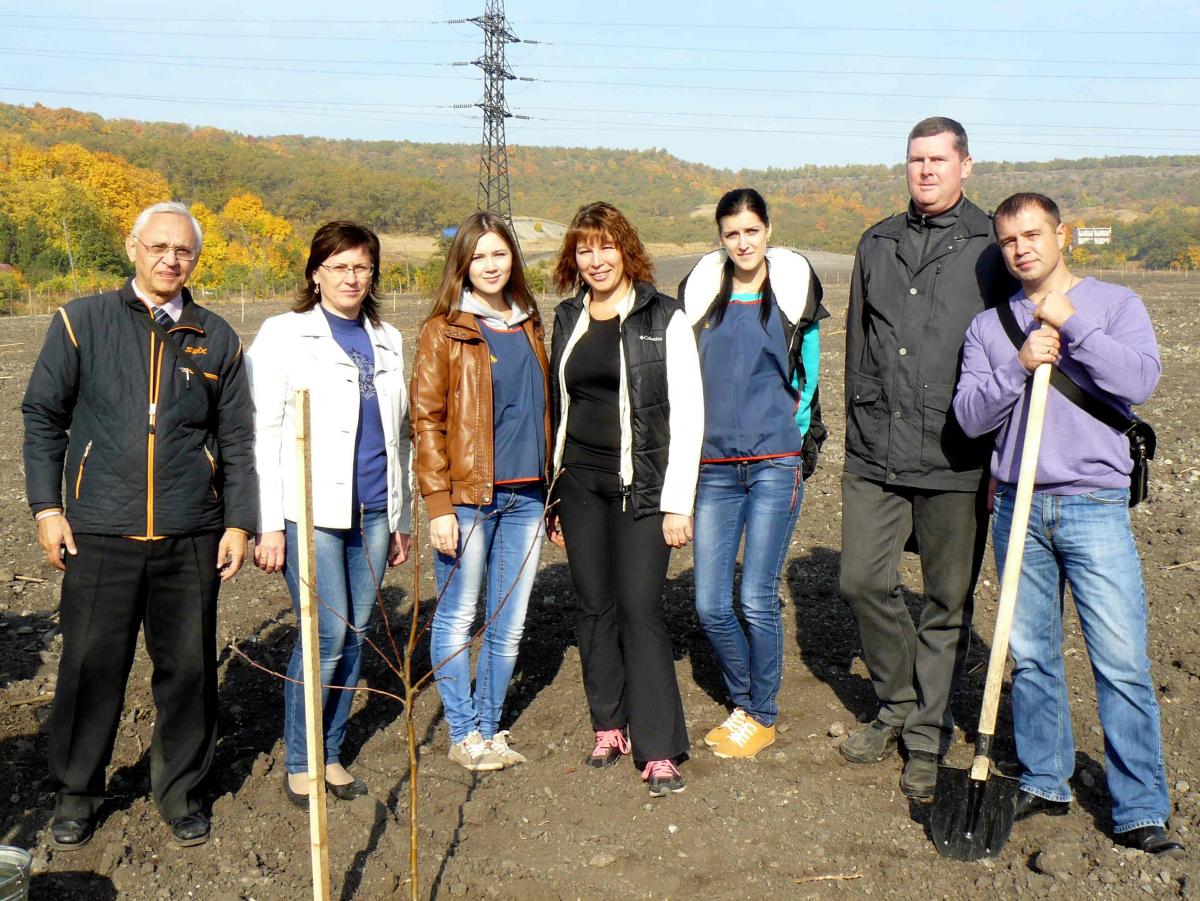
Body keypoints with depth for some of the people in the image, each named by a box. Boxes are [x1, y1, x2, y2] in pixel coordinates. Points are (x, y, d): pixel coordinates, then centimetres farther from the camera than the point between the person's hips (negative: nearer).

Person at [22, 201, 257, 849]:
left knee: (188, 668, 7)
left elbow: (237, 440, 11)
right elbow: (42, 417, 6)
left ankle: (181, 790, 25)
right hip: (99, 535, -1)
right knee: (90, 667, 7)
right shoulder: (82, 322, 4)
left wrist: (239, 522, 5)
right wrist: (46, 507, -1)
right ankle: (76, 791, 27)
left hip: (190, 539, 1)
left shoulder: (216, 338, 8)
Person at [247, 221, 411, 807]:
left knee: (355, 636, 7)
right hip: (311, 513, -4)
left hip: (372, 514, 5)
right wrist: (268, 525, -10)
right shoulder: (284, 335, 0)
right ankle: (299, 762, 11)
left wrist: (399, 519, 17)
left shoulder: (387, 341, 14)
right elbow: (261, 433, -4)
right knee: (327, 635, -7)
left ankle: (330, 754, 23)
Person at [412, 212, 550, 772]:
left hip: (525, 496, 5)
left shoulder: (529, 326, 14)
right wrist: (437, 504, -12)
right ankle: (463, 734, 18)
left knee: (509, 623, 10)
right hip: (468, 496, -5)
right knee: (458, 618, 3)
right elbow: (427, 420, -6)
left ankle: (490, 727, 25)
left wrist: (550, 486, 14)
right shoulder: (443, 331, -1)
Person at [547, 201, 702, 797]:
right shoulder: (567, 319, 11)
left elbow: (687, 414, -6)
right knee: (594, 606, 8)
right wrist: (551, 493, 13)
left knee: (639, 608, -9)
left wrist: (678, 502, -10)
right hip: (580, 480, 5)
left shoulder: (664, 319, -4)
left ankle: (658, 750, -1)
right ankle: (609, 727, 22)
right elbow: (558, 408, 15)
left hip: (642, 483, -4)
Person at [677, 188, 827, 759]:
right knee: (710, 605, 3)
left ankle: (762, 717, 16)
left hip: (776, 463, -3)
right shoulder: (701, 295, 9)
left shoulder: (793, 291, 3)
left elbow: (807, 375, 9)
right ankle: (743, 704, 27)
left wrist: (796, 437, 7)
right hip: (714, 466, 3)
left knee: (757, 600, -4)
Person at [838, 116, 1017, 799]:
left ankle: (928, 736, 21)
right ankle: (898, 705, 29)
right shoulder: (878, 244, 13)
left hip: (956, 459, -4)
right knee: (863, 581, 6)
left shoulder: (992, 246, -1)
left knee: (949, 601, 6)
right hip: (875, 454, 4)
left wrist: (1000, 451, -5)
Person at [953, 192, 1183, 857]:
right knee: (1031, 657, 9)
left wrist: (1068, 322, -12)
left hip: (1095, 507, -2)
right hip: (1018, 507, 3)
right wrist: (1019, 365, -14)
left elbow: (1138, 379, -12)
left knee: (1122, 664, -4)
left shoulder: (1114, 304, 5)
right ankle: (1044, 783, 24)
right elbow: (969, 415, 0)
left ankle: (1140, 811, 7)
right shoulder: (988, 326, 11)